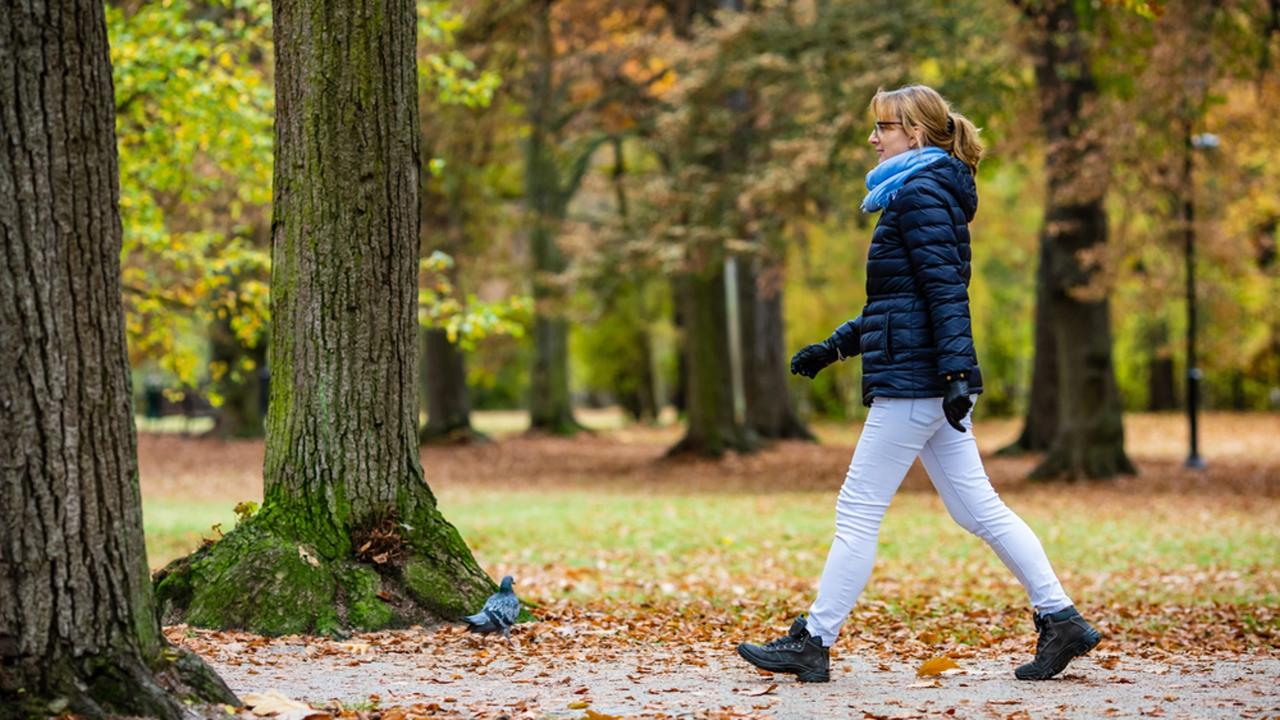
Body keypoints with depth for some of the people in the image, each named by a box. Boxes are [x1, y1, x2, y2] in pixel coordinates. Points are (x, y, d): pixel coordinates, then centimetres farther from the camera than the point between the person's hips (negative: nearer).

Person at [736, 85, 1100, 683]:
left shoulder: (920, 192, -10)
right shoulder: (921, 192, 20)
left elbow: (946, 288, -19)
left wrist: (954, 372, -26)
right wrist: (835, 347, 24)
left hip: (913, 381, -10)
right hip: (931, 383, 10)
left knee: (858, 510, -4)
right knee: (978, 507, 8)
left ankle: (812, 642, 1)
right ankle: (1061, 620, 7)